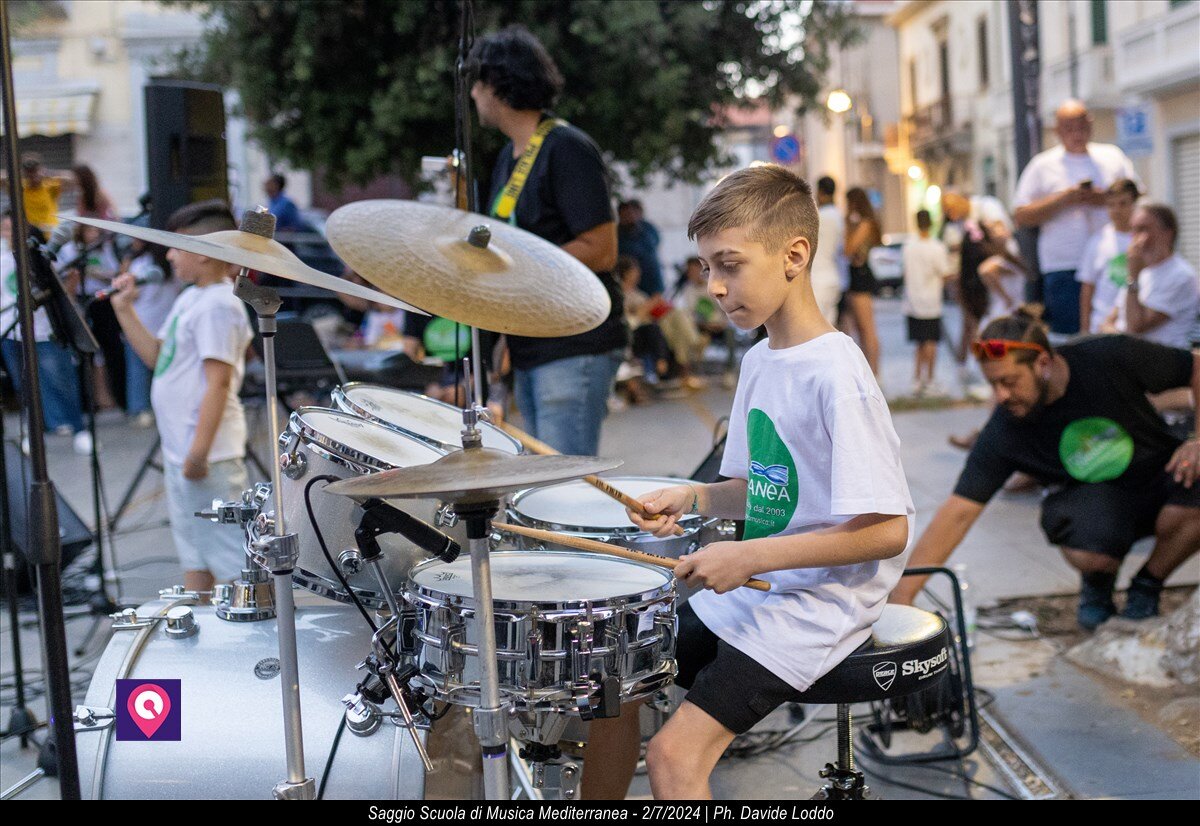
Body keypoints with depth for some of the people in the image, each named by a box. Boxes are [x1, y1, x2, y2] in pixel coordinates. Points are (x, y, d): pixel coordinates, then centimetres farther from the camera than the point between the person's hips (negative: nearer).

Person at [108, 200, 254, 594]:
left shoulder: (218, 305, -18)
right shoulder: (190, 299, 12)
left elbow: (219, 382, -23)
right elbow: (156, 355, 18)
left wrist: (200, 450, -25)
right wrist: (124, 310, 12)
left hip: (206, 453, -10)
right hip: (180, 449, 10)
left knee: (228, 552, -3)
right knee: (193, 549, 19)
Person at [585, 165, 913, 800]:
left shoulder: (836, 374, -21)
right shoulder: (760, 361, 6)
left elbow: (887, 529, -22)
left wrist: (751, 557, -23)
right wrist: (695, 498, -2)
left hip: (820, 604, -9)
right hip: (756, 590, 9)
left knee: (675, 756, -18)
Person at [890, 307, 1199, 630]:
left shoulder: (1111, 357, -21)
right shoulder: (1003, 432, -20)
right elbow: (959, 511, -22)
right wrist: (902, 595, -29)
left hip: (1161, 474, 1)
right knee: (1088, 554, -36)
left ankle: (1147, 585, 0)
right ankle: (1097, 581, 5)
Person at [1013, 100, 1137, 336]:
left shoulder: (1113, 156, 14)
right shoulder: (1043, 165, 6)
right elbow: (1021, 216, -1)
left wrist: (1106, 199, -8)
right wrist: (1064, 200, -11)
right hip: (1063, 270, -2)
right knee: (1069, 337, -4)